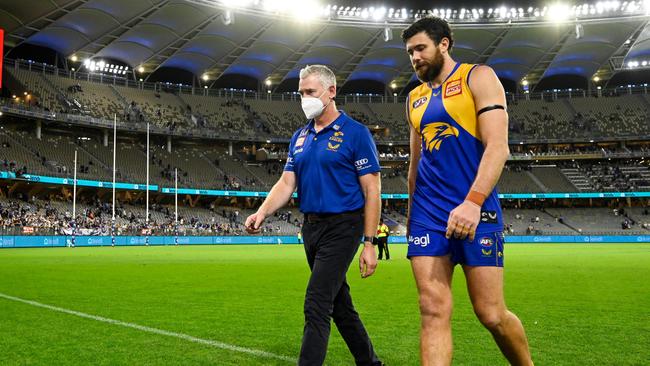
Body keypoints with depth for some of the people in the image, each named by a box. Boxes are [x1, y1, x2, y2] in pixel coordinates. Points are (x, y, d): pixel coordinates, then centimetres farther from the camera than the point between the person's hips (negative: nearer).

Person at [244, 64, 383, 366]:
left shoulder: (355, 133, -8)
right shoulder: (299, 137, 11)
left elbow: (372, 192, -10)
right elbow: (286, 183, 7)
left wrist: (369, 244, -13)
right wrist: (262, 212, -13)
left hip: (342, 228, -7)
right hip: (311, 227, 7)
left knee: (316, 304, -12)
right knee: (339, 303, 16)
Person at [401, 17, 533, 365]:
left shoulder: (478, 78, 1)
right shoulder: (415, 98, 18)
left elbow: (498, 147, -11)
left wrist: (472, 202, -23)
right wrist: (411, 211, 19)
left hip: (475, 210, -4)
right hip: (427, 214, 5)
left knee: (492, 315, -1)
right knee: (433, 311, -4)